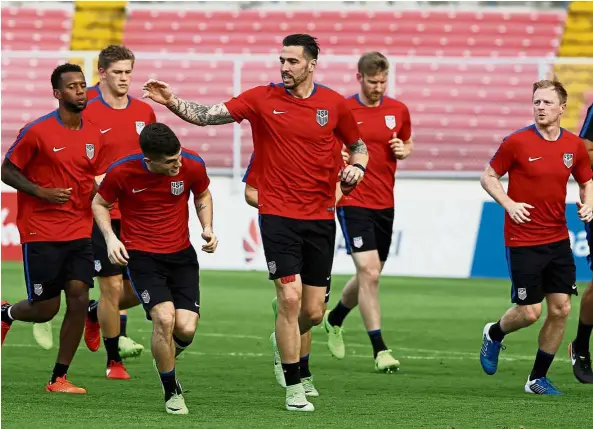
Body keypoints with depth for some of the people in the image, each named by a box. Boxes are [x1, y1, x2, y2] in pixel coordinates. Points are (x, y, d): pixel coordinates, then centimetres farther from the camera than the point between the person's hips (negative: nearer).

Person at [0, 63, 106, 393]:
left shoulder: (94, 136, 8)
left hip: (79, 233, 5)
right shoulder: (38, 131, -9)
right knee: (45, 309, -1)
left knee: (79, 300, -6)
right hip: (41, 234, -5)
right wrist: (43, 193, -16)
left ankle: (59, 378, 4)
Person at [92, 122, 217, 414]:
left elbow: (203, 196, 11)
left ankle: (166, 360, 28)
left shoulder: (192, 166, -11)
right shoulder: (121, 172, -17)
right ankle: (172, 392, 0)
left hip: (182, 254, 2)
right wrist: (110, 237, -13)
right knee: (164, 318, -23)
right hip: (142, 255, -2)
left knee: (186, 328, -12)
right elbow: (99, 204, 3)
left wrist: (207, 228, -5)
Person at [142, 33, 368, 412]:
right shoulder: (262, 99, -3)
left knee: (313, 312, 5)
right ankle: (294, 388, -4)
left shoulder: (334, 104, 2)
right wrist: (172, 102, -22)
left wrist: (357, 167, -6)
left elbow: (357, 144, 15)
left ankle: (289, 343, 41)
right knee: (290, 298, -14)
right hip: (278, 214, -2)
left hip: (321, 217, 2)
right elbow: (208, 115, -7)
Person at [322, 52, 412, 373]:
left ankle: (334, 319, 44)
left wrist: (404, 150, -3)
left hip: (385, 204, 5)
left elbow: (407, 144, 20)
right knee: (369, 273, -16)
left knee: (369, 275, 15)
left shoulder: (398, 111, 5)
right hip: (353, 202, -5)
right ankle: (379, 349, -13)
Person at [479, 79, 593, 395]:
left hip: (558, 240, 4)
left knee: (560, 309, 0)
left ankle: (538, 378, 15)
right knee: (529, 312, -4)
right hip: (523, 241, -4)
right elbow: (489, 177, -1)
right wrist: (508, 203, -15)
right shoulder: (517, 142, -10)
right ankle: (494, 335, 30)